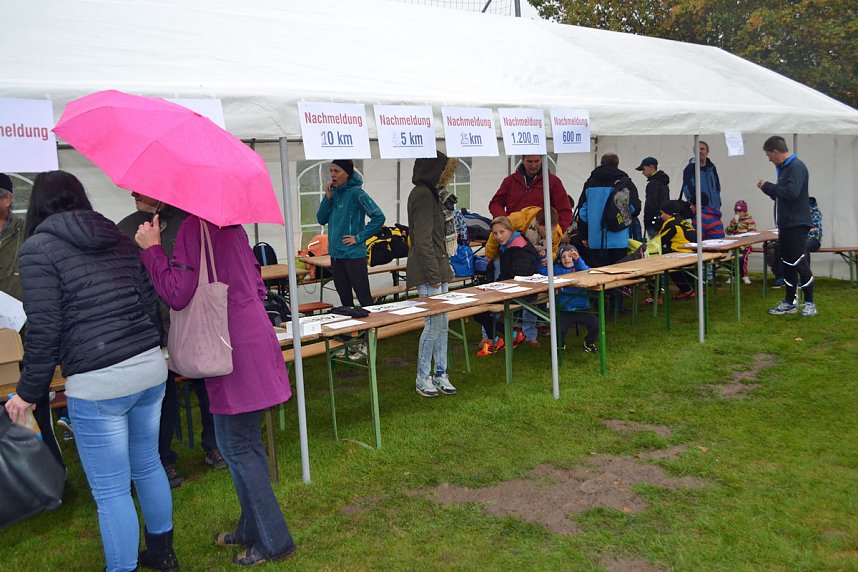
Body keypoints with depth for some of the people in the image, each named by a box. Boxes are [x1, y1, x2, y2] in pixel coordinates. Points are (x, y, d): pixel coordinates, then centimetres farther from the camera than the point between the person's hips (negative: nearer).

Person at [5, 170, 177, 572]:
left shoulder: (39, 249, -5)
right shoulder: (119, 239, 12)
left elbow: (44, 331, -10)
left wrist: (28, 393, 1)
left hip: (98, 385, -7)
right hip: (151, 368, 7)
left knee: (111, 491, 6)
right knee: (148, 464, 23)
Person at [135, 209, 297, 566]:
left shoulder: (194, 227, -12)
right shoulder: (231, 224, 14)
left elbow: (177, 293, -16)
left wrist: (152, 248, -7)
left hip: (234, 348, -9)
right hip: (254, 333, 9)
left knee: (235, 446, 1)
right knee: (246, 442, 17)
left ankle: (273, 541, 9)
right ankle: (253, 529, 28)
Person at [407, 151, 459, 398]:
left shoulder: (429, 193, 16)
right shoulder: (423, 194, -15)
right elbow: (423, 241, -19)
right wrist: (434, 276, -18)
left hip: (438, 268, 10)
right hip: (428, 271, -10)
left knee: (441, 323, 12)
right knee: (434, 323, -5)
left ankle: (440, 374, 21)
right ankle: (423, 378, 7)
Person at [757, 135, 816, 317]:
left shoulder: (796, 167, -14)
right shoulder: (784, 168, 16)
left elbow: (791, 192, -26)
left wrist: (767, 186, -16)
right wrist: (768, 188, 7)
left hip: (796, 225, -10)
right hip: (785, 225, 10)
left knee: (799, 263, -5)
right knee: (788, 264, 13)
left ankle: (809, 303, 5)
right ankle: (789, 303, 20)